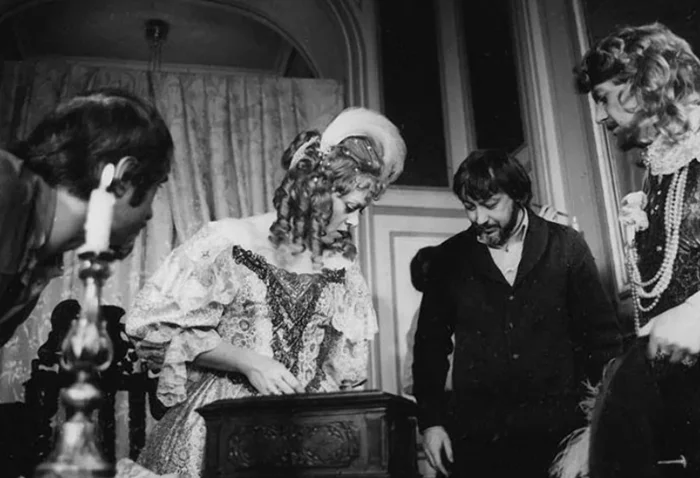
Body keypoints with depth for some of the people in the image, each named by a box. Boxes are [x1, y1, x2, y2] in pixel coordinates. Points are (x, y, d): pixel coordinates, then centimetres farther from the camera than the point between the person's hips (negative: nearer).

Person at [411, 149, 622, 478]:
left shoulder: (566, 246, -2)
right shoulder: (448, 259, 0)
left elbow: (602, 334, 2)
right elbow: (430, 344, 5)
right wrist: (430, 421, 0)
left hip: (555, 430, 0)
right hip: (475, 435, 1)